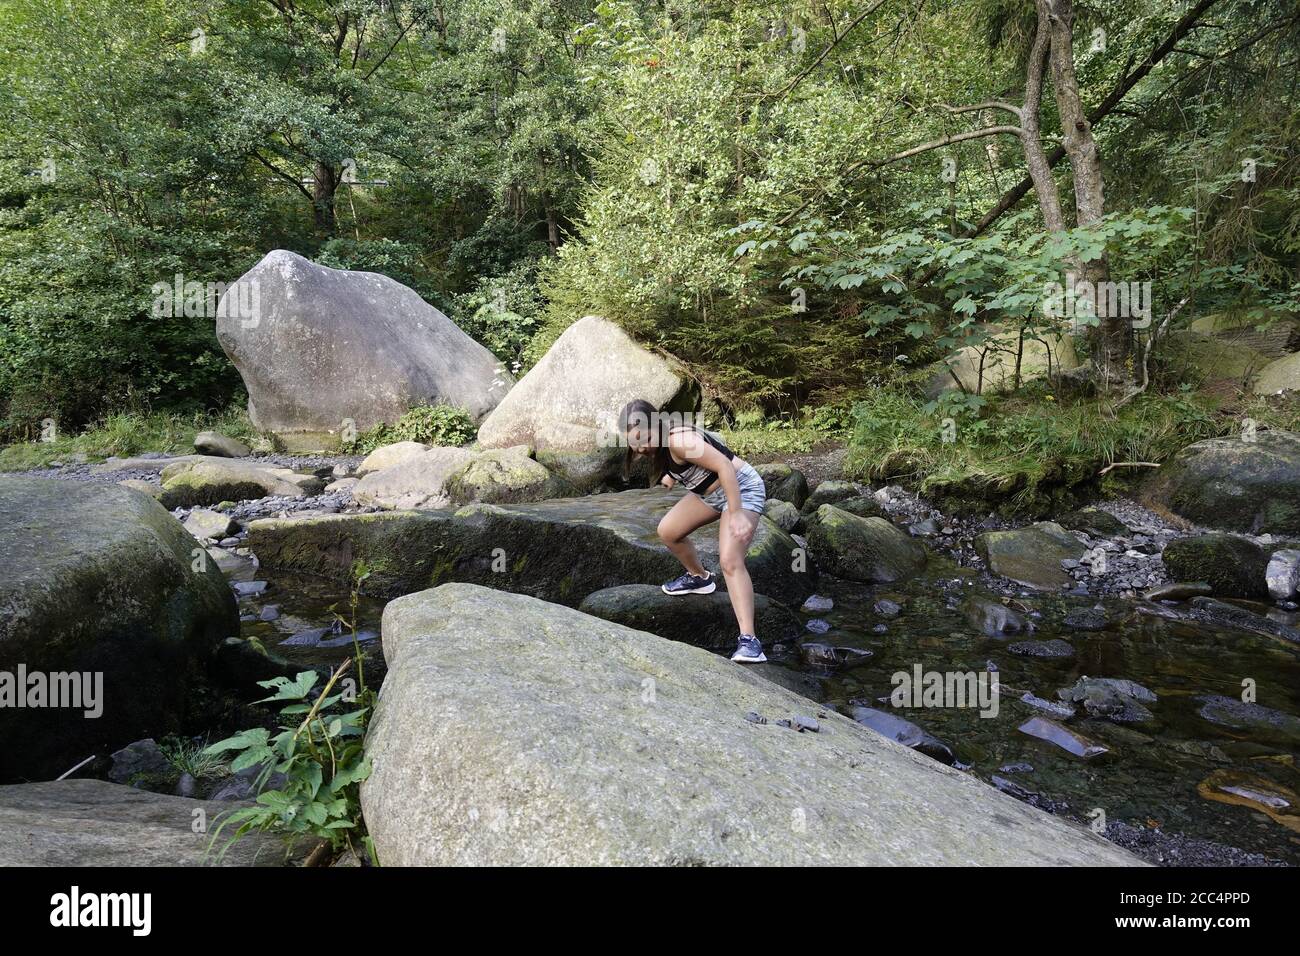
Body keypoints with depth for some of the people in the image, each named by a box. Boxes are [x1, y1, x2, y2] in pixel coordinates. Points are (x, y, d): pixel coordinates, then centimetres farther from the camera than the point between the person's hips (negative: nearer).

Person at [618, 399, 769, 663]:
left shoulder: (679, 440, -28)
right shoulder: (658, 444, 0)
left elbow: (724, 466, -33)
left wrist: (736, 514, -35)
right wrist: (672, 477, 12)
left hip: (740, 487, -9)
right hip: (711, 492, 9)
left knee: (730, 561, -24)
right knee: (668, 531, 8)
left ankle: (748, 639, -28)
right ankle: (699, 578, 32)